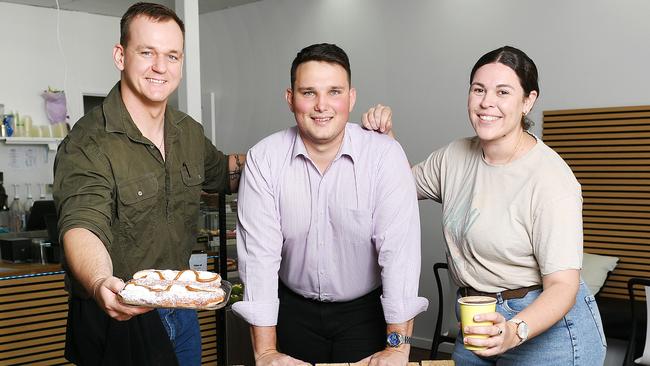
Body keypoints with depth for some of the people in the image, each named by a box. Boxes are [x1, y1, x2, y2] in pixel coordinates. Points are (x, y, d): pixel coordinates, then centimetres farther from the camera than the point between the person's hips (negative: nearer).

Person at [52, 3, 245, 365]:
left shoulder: (190, 132, 3)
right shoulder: (89, 144, -19)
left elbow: (221, 172, 22)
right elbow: (82, 227, -33)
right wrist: (100, 284, -53)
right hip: (116, 316, -6)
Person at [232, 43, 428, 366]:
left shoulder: (385, 155, -17)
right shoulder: (262, 160, -13)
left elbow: (399, 248, -21)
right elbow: (259, 253, -16)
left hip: (366, 311, -1)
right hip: (294, 310, 2)